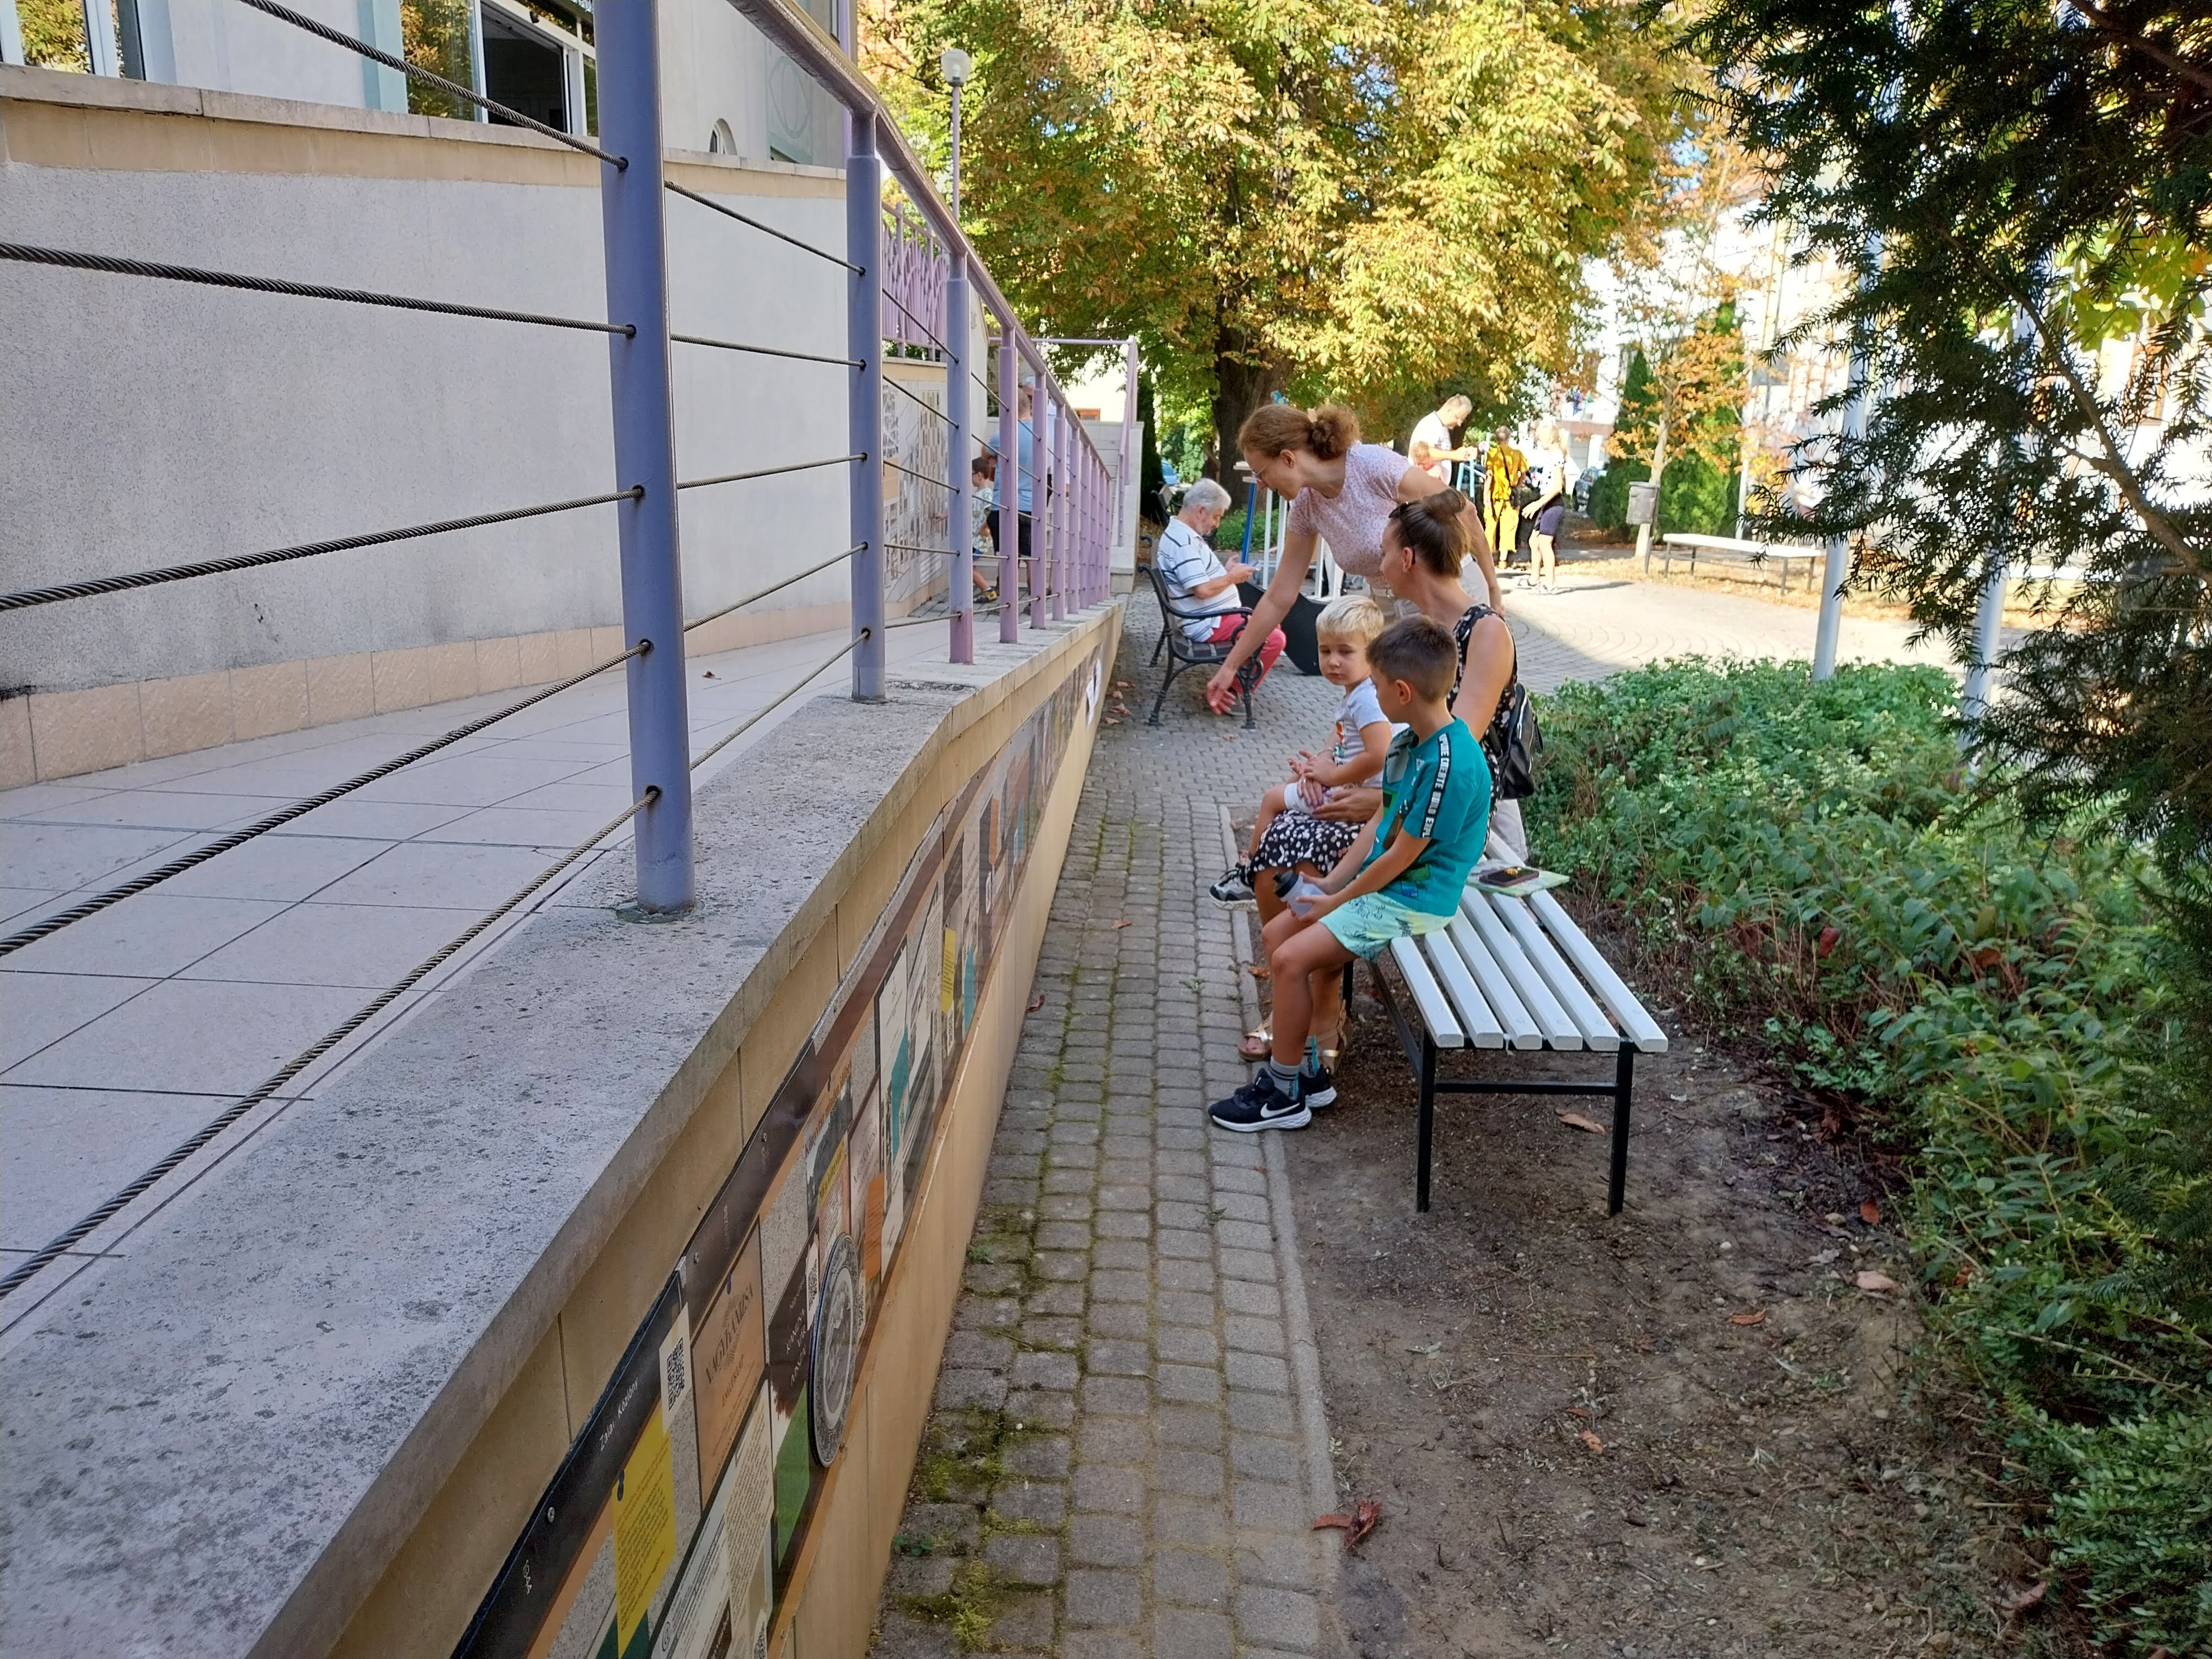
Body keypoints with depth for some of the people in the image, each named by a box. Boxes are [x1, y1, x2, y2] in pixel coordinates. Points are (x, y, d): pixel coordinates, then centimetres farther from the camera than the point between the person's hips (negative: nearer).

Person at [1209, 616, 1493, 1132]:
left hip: (1412, 901, -10)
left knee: (1291, 958, -17)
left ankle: (1284, 1094, -2)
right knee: (1276, 933, 9)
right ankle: (1305, 1068, 15)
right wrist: (1331, 884, 4)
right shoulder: (1407, 742, 5)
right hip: (1379, 882, 10)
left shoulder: (1450, 764, -25)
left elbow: (1401, 856, -21)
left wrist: (1336, 902, -12)